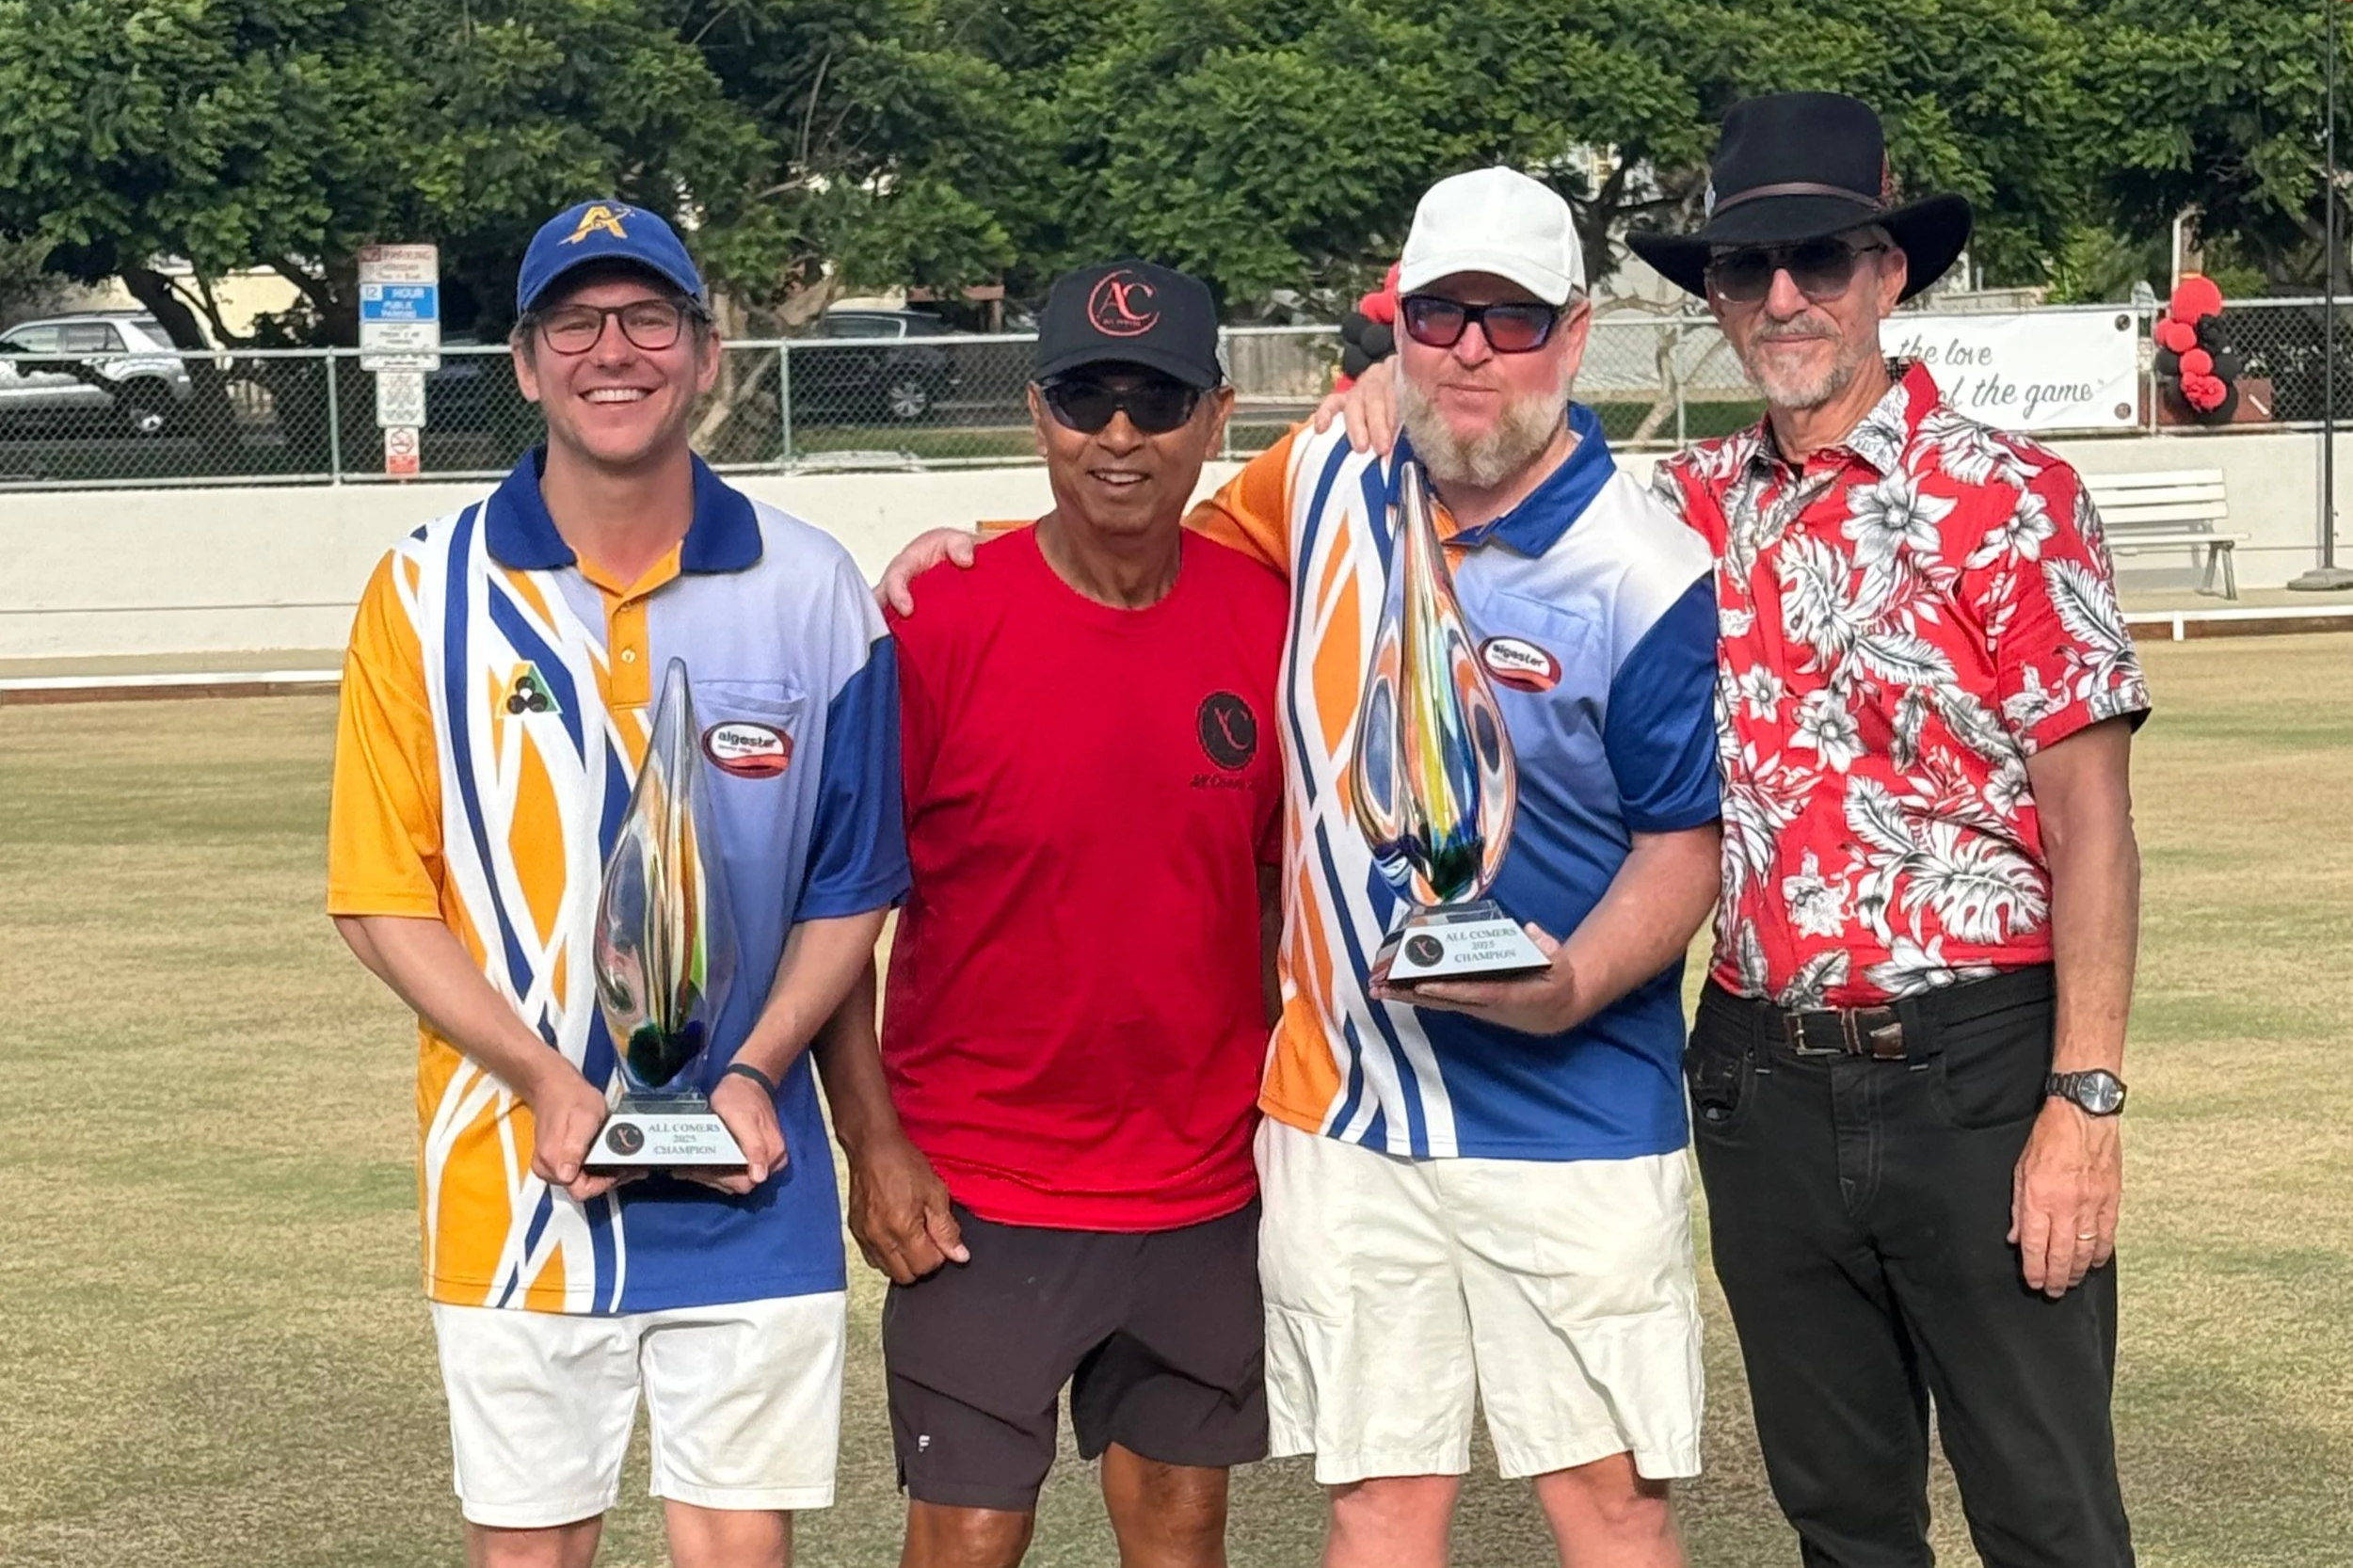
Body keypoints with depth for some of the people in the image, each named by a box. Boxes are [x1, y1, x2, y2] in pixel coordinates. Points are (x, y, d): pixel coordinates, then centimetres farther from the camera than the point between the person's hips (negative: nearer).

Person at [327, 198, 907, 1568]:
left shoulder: (812, 593, 0)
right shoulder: (428, 593, -1)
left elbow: (850, 888, 6)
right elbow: (383, 897, -1)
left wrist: (757, 1070, -11)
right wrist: (543, 1079, -14)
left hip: (745, 1189, 0)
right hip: (514, 1184, 0)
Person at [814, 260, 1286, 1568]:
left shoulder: (1268, 617, -2)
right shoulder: (939, 622, -11)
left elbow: (1302, 882, 9)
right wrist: (873, 1143, -11)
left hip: (1208, 1185, 3)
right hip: (976, 1192, -3)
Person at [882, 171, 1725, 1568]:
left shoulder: (1650, 577, -11)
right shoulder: (1328, 482, 3)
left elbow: (1686, 838, -4)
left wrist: (1570, 986, -21)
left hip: (1570, 1110, -4)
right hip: (1344, 1105, 4)